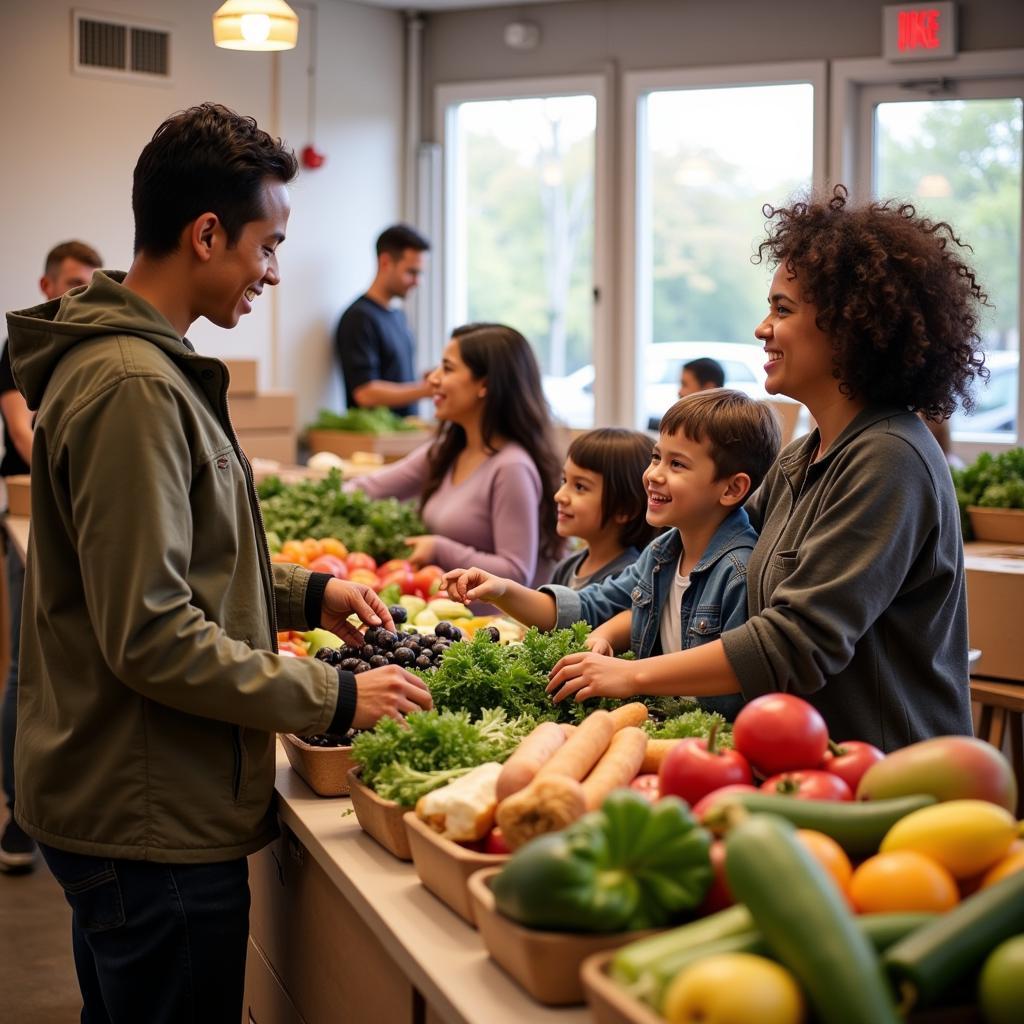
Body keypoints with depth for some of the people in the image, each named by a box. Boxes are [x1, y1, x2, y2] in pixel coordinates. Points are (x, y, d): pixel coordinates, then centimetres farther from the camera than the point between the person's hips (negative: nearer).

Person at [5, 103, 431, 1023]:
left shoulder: (146, 365, 11)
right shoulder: (132, 387, -22)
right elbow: (152, 639, -25)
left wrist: (306, 592, 10)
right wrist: (334, 699, -18)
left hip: (116, 802, 11)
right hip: (154, 821, -11)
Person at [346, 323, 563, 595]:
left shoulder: (512, 467, -15)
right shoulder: (446, 450, 12)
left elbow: (516, 574, -18)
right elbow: (372, 488, 15)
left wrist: (441, 550, -19)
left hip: (485, 615, -8)